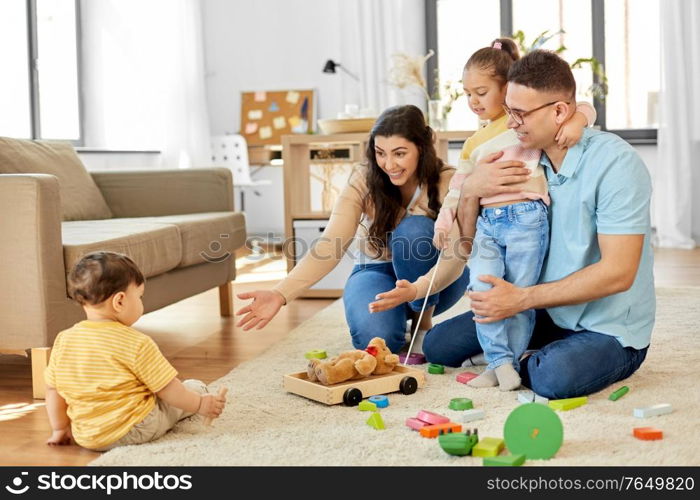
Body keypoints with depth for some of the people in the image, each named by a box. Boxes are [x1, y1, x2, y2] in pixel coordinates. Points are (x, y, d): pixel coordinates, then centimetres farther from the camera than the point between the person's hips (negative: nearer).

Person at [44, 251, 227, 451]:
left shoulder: (63, 340, -4)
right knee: (195, 388, 17)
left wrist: (60, 429, 16)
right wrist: (200, 405, 3)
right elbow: (168, 390, -12)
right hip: (134, 431, -6)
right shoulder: (137, 344, -18)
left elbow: (53, 389, 3)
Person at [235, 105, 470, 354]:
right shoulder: (363, 180, -17)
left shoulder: (448, 183, -20)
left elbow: (455, 257, -31)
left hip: (434, 279, 0)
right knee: (375, 338, -32)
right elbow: (330, 246, -26)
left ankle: (424, 325, -11)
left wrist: (415, 290, -52)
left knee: (414, 229, -32)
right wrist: (280, 294, -42)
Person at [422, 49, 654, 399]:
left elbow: (618, 272, -24)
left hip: (610, 329, -6)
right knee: (438, 344, 1)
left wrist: (522, 298, -24)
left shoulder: (615, 163, -21)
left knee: (556, 377, -35)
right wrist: (469, 191, -18)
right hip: (546, 311, 6)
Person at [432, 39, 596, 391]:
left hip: (526, 219, -4)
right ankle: (499, 360, 0)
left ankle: (508, 364, 12)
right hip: (487, 223, 5)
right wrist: (444, 221, 6)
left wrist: (575, 122, -20)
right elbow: (458, 187, 20)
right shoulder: (473, 143, 21)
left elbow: (582, 108, 2)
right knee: (482, 290, -12)